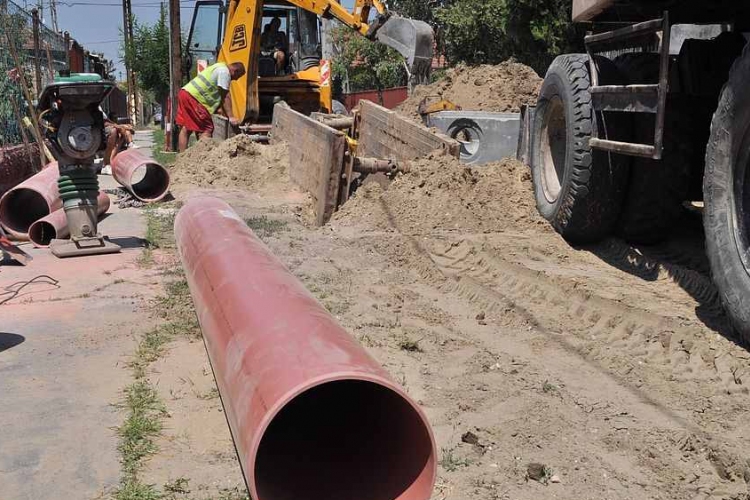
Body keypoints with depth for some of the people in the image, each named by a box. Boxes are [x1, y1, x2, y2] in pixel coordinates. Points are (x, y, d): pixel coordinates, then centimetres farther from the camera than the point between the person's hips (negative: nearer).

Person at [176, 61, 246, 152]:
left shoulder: (220, 67, 25)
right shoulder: (224, 71, -6)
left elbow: (219, 96, 29)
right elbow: (225, 97, -9)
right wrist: (230, 117, -8)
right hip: (193, 97, -10)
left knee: (186, 129, 11)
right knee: (206, 130, -9)